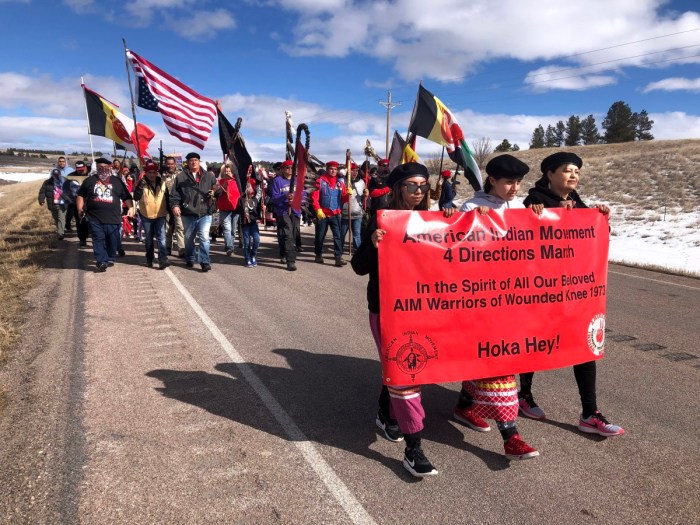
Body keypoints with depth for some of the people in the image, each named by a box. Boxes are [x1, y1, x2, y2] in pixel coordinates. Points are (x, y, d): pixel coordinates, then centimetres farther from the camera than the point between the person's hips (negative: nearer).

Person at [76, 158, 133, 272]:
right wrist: (80, 209, 7)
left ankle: (110, 259, 23)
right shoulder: (90, 180, 11)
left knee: (113, 240, 6)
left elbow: (126, 197, 10)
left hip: (113, 218, 0)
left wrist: (131, 207, -5)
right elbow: (81, 195, 17)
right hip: (95, 218, 0)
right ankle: (101, 262, -6)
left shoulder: (117, 181, 10)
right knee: (98, 240, -5)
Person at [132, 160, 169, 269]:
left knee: (161, 238, -10)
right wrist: (140, 186, -30)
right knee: (149, 239, 12)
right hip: (146, 216, 0)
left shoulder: (162, 183, 1)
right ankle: (149, 260, 24)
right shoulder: (142, 183, -6)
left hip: (160, 216, 0)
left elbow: (167, 198, 11)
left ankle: (163, 260, -14)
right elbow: (136, 197, -18)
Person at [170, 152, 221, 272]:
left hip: (205, 213, -1)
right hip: (188, 214, 1)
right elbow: (175, 194, 2)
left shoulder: (209, 176, 7)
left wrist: (217, 189, -13)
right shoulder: (181, 177, 4)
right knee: (189, 238, 15)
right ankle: (189, 259, 33)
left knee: (204, 237, -11)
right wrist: (175, 205, -14)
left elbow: (218, 193, 10)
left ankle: (205, 262, -4)